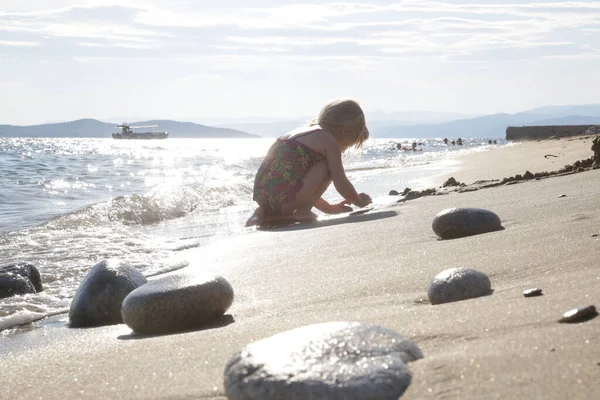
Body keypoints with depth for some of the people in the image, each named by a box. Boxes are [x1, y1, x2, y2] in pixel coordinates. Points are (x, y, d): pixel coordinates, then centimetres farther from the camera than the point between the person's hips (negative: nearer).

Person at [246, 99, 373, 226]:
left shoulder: (300, 132, 29)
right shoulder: (329, 140, 2)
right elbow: (341, 184, 1)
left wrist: (329, 208, 41)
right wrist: (360, 201, 21)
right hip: (283, 200, -8)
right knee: (328, 166, 3)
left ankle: (263, 214, 15)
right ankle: (303, 212, 0)